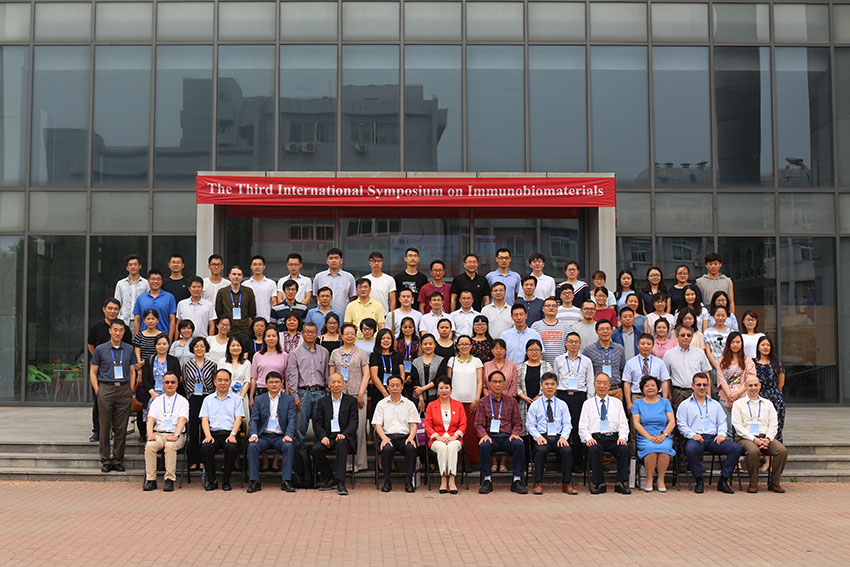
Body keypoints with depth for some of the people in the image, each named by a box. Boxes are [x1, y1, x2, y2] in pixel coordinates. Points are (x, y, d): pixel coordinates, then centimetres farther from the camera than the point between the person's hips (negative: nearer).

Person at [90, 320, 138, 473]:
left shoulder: (129, 350, 9)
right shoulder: (100, 349, 3)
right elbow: (93, 372, 6)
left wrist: (131, 391, 4)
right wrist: (97, 391, -3)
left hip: (124, 390, 2)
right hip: (106, 389, -2)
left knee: (121, 428, 3)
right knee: (105, 427, 1)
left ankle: (118, 460, 11)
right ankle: (105, 460, 8)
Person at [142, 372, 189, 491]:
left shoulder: (183, 401, 10)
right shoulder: (157, 401, 18)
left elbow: (182, 420, -4)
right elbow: (150, 420, 7)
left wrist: (176, 435, -22)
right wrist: (150, 434, -14)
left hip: (175, 435, -2)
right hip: (158, 434, 2)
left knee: (170, 446, -36)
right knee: (149, 446, -30)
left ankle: (170, 480, -32)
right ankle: (150, 480, -27)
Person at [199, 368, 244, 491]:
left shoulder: (236, 398, 14)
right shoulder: (208, 399, 19)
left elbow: (238, 419, 4)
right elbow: (204, 420, 10)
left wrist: (232, 434, -14)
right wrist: (208, 435, -9)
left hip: (229, 434, -1)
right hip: (213, 433, 1)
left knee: (231, 447, -35)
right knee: (205, 447, -32)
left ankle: (226, 481, -17)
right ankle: (212, 481, -16)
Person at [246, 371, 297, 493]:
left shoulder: (288, 400, 10)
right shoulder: (259, 400, 13)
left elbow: (291, 420, 1)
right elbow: (254, 420, 5)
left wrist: (288, 435, -18)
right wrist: (253, 434, -16)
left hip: (280, 436, -1)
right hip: (263, 436, 1)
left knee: (289, 446, -32)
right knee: (252, 446, -30)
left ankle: (286, 481, -28)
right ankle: (254, 481, -26)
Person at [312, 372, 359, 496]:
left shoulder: (351, 401, 11)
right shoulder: (322, 402, 16)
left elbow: (354, 422, 1)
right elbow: (317, 423, 8)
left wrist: (344, 434, -19)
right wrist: (323, 436, -13)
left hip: (344, 437, -2)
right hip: (327, 437, 2)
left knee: (341, 443, -37)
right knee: (316, 449, -28)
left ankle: (340, 483, -36)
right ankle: (330, 479, -8)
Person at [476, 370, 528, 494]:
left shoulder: (511, 401, 16)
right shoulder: (484, 402, 13)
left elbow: (517, 423, 13)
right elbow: (479, 424, 6)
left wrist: (515, 434, -9)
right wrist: (484, 435, -15)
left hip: (507, 437, 1)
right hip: (491, 436, -1)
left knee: (520, 445, -32)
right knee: (484, 446, -36)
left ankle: (517, 481, -22)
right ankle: (487, 481, -22)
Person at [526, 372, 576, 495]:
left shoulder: (562, 404, 15)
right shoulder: (535, 405, 10)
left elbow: (567, 424, 10)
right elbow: (530, 424, 6)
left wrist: (563, 437, -9)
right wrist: (538, 436, -11)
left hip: (558, 437, 1)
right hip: (542, 437, -1)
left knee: (567, 450, -30)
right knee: (541, 450, -35)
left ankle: (567, 483, -19)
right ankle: (538, 483, -23)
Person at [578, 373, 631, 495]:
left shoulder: (617, 403, 19)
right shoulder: (588, 403, 15)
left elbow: (623, 424, 12)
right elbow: (583, 426, 8)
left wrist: (622, 437, -8)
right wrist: (588, 438, -12)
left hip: (614, 437, 1)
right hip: (595, 438, -1)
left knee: (625, 449, -32)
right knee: (593, 450, -35)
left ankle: (621, 483, -21)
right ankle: (598, 483, -23)